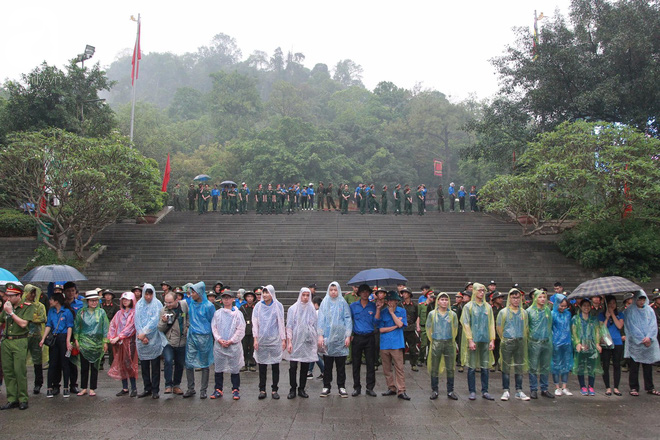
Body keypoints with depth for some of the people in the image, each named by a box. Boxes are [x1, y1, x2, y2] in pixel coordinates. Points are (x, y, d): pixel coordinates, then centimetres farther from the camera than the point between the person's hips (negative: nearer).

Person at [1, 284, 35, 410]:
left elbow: (23, 323, -16)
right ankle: (12, 399, 12)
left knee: (20, 371, -6)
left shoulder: (27, 307, -5)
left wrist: (11, 312, -14)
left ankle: (23, 399, 3)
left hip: (20, 342, -6)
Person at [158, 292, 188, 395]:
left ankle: (176, 385, 28)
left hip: (182, 342, 3)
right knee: (168, 361, -22)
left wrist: (187, 325, 1)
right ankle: (168, 385, -10)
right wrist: (163, 321, -25)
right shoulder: (163, 310, -9)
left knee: (180, 364, 12)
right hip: (168, 341, -3)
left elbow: (189, 316, 15)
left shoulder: (184, 305, -4)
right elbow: (160, 329, -7)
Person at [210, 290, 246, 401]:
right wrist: (219, 339, -7)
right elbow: (214, 327, 7)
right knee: (219, 368, 7)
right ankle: (218, 390, 17)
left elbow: (241, 329, -3)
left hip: (234, 345, -2)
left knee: (235, 368, 1)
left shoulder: (237, 313, 0)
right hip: (219, 345, 3)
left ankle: (235, 390, 11)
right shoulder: (217, 313, 8)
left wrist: (231, 341, -8)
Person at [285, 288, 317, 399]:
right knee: (293, 367, -5)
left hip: (308, 343, 2)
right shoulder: (293, 309, 2)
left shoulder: (312, 309, 8)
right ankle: (292, 389, 6)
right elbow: (289, 326, 0)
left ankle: (301, 389, 14)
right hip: (295, 342, -2)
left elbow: (315, 326, 12)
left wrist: (316, 341, 9)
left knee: (305, 368, 4)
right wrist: (289, 342, -8)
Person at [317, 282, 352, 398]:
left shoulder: (343, 303, 4)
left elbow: (348, 319, 3)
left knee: (341, 365, 5)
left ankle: (341, 387, 13)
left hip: (340, 338, 0)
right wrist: (320, 335, -4)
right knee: (327, 365, 5)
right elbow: (321, 320, 4)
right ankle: (326, 387, 13)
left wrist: (348, 336, -5)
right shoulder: (324, 303, 6)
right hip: (327, 338, 0)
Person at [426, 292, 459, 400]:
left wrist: (451, 340, 12)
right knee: (434, 368, 1)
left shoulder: (452, 314, 5)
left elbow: (455, 329, 13)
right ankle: (434, 391, 9)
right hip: (436, 343, -1)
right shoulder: (432, 314, 4)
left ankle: (450, 391, 12)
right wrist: (432, 340, 9)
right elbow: (428, 328, 10)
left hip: (449, 343, 1)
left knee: (450, 368, 3)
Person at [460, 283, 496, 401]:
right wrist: (470, 340, -11)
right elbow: (466, 324, -3)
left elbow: (491, 324, 11)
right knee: (472, 368, 0)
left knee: (485, 367, 5)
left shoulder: (488, 307, 11)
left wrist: (492, 340, 2)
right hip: (473, 340, -3)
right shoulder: (468, 306, 2)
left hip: (485, 340, 3)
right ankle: (472, 391, 8)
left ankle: (485, 391, 13)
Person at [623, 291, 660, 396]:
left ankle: (649, 387, 18)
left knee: (648, 365, 8)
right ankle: (634, 388, 7)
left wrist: (649, 337, -12)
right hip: (635, 344, -3)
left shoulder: (649, 310, 8)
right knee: (634, 366, 0)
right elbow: (631, 327, -8)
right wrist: (642, 339, -13)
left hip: (649, 343, 3)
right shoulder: (629, 311, -3)